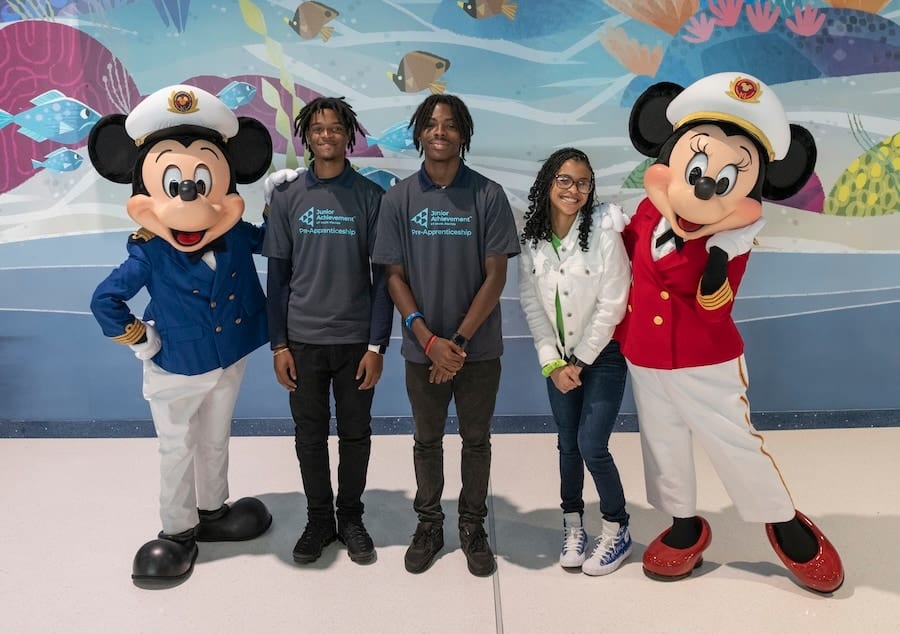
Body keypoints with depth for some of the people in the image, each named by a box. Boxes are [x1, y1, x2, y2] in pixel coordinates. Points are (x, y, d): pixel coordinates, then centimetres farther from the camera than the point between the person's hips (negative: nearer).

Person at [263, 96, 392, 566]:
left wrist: (377, 345, -7)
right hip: (302, 340, 1)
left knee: (355, 434, 11)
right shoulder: (287, 196, 2)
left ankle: (351, 518, 29)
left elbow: (382, 276, -3)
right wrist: (279, 344, -1)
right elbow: (278, 276, 3)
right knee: (309, 436, 11)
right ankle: (318, 519, 29)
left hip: (355, 340, -1)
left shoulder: (370, 196, -2)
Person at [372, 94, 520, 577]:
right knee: (426, 440, 15)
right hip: (423, 349, 1)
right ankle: (428, 524, 33)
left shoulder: (488, 195, -6)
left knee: (476, 440, 13)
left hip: (479, 347, -1)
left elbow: (496, 275, -7)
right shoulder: (398, 198, -1)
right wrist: (429, 341, -12)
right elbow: (394, 276, -2)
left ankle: (473, 526, 31)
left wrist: (460, 340, -13)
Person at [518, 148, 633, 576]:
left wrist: (579, 361, -12)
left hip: (601, 356, -3)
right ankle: (572, 524, 32)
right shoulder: (532, 239, -5)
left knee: (591, 446, -7)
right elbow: (531, 304, -3)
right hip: (558, 360, 4)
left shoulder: (604, 233, -16)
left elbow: (611, 306, -15)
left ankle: (617, 532, 16)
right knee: (568, 445, 12)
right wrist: (553, 362, -8)